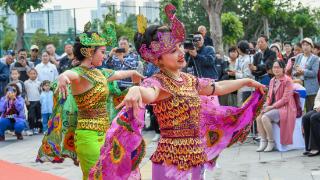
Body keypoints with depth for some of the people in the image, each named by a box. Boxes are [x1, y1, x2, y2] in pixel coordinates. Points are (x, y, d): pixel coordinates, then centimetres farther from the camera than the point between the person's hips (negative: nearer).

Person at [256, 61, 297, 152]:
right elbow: (269, 96, 16)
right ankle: (263, 141, -7)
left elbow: (285, 99, -16)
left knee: (265, 117, -27)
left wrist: (272, 106, -19)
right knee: (258, 118, -15)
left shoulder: (287, 80, -10)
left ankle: (271, 142, -14)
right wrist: (266, 106, -4)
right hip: (273, 107, 7)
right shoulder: (272, 81, 13)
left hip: (285, 108, -7)